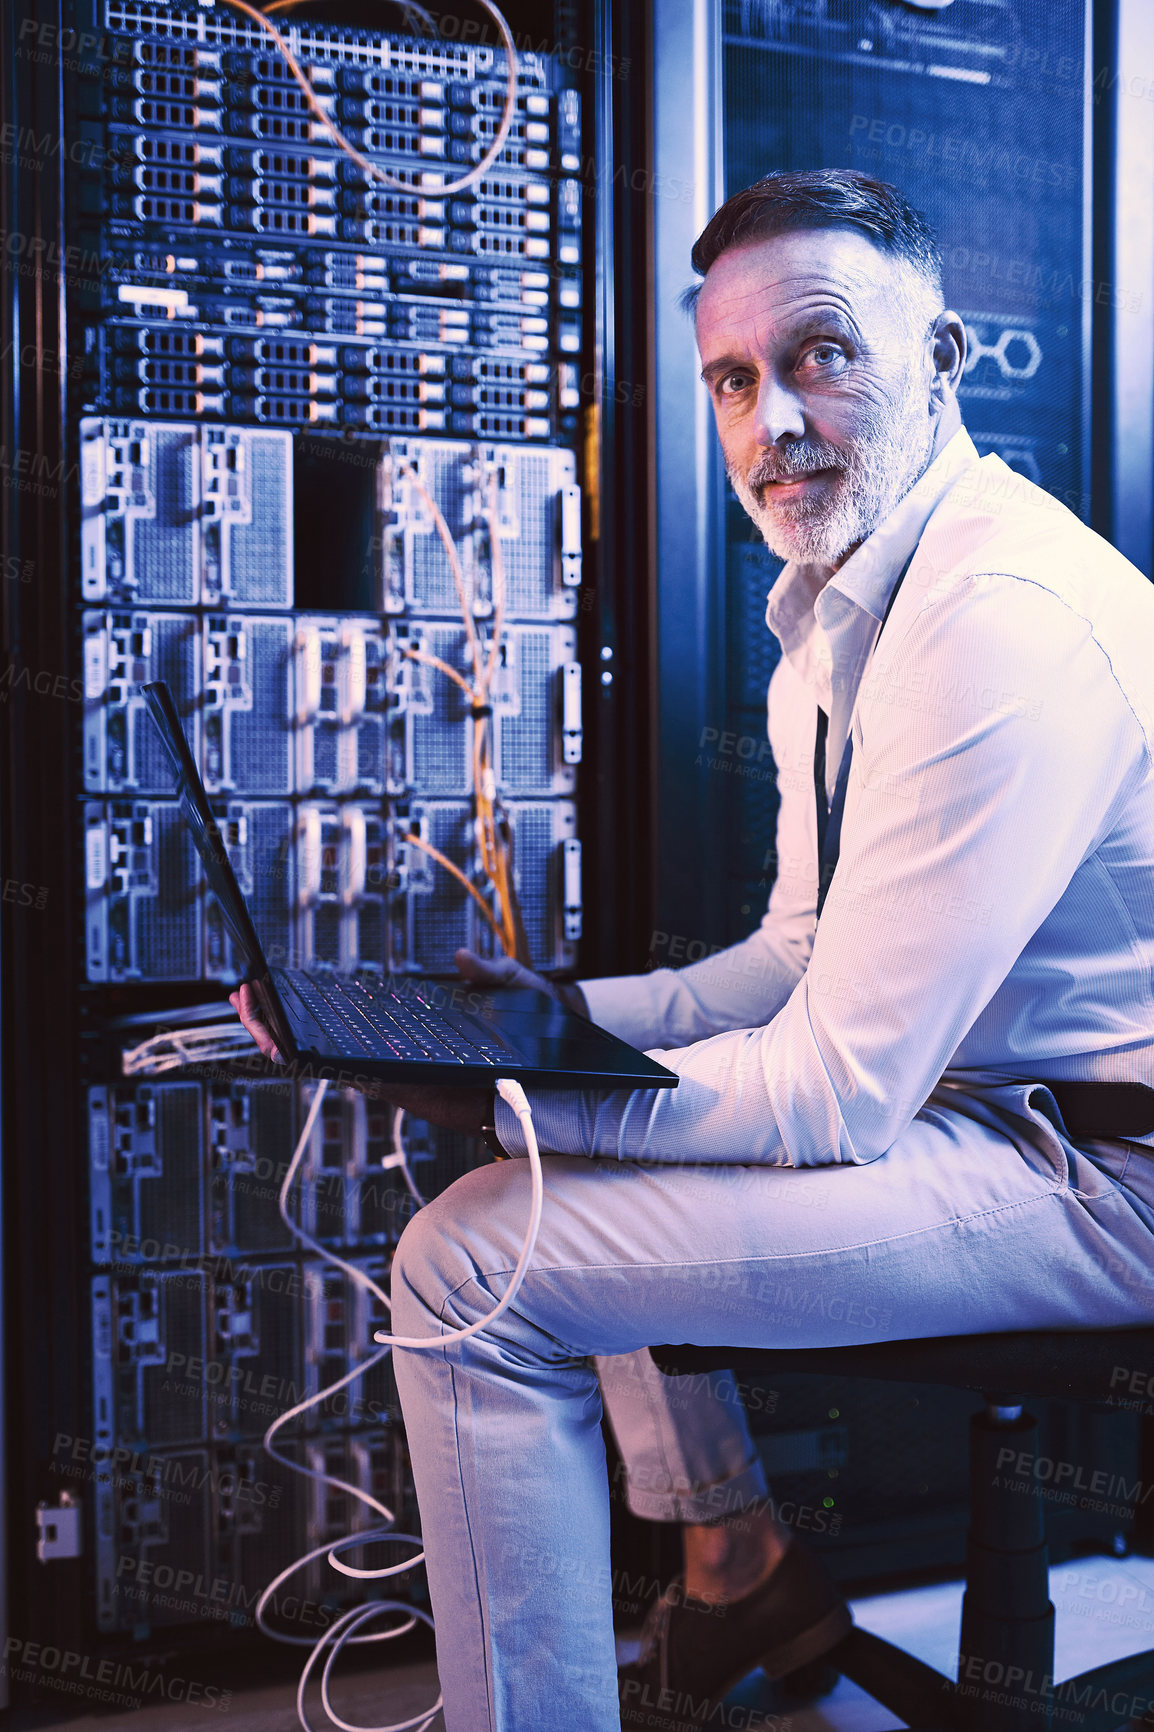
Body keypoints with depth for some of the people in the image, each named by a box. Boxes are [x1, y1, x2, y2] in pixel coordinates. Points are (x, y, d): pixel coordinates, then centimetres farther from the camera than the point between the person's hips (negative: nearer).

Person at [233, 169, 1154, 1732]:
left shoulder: (1008, 618, -23)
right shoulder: (835, 617, 11)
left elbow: (835, 1089, -24)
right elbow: (804, 956, 15)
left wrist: (510, 1092, -20)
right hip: (954, 1087, 11)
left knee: (473, 1260, -17)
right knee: (561, 1139, 24)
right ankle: (739, 1563, 30)